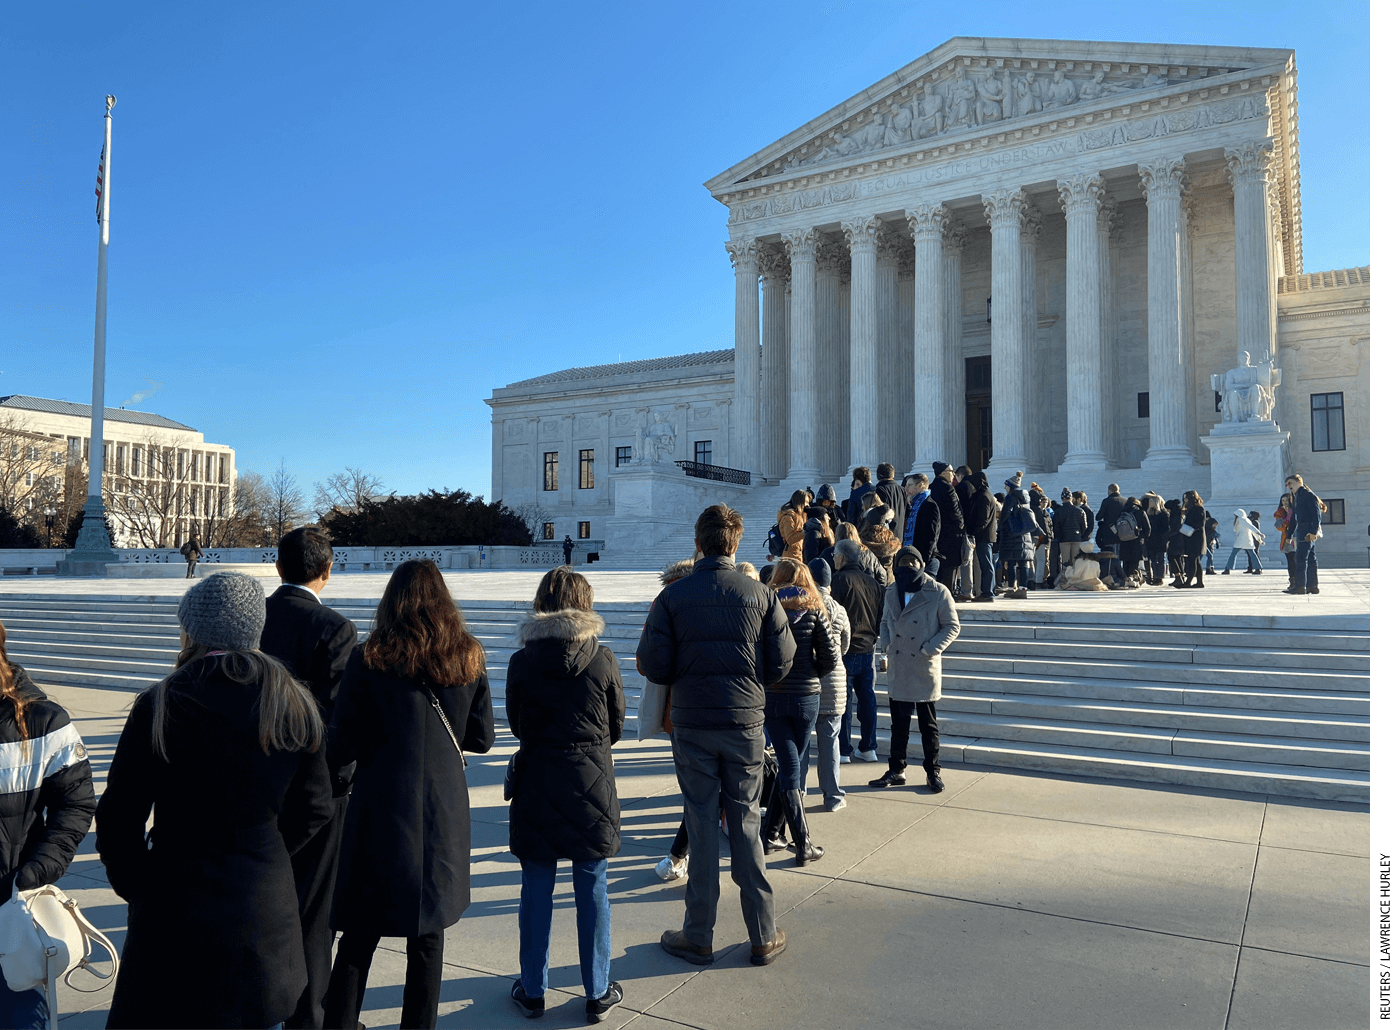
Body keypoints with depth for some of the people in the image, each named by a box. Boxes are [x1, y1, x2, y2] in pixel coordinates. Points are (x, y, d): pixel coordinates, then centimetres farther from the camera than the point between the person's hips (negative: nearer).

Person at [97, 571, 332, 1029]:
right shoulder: (295, 707, -3)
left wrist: (137, 886, 9)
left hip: (178, 906, -3)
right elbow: (312, 809, 4)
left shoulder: (158, 707, -13)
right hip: (267, 903, 4)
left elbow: (118, 820, -7)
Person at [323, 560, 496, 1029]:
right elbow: (482, 738, 2)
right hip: (444, 813, 2)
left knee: (359, 936, 13)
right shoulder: (468, 657, -3)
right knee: (428, 937, 14)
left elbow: (342, 743, -5)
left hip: (381, 810, -2)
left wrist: (341, 773, 16)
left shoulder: (369, 658, -9)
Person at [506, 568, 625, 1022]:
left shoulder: (522, 661, -7)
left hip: (536, 785, 1)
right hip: (592, 785, 0)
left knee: (537, 891, 13)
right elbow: (616, 727, 2)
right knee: (593, 890, 10)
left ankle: (533, 991, 26)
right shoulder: (603, 660, -9)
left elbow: (517, 725, 4)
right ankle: (597, 994, 22)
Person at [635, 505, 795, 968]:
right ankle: (763, 937, 19)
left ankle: (698, 937, 19)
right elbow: (780, 665, -3)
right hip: (746, 722, 1)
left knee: (701, 825, 9)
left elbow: (653, 667, -8)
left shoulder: (672, 596, -7)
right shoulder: (761, 595, -5)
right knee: (746, 824, 10)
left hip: (691, 725, -1)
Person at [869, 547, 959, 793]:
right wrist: (885, 644, -1)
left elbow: (952, 626, -5)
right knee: (898, 724, 13)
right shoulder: (892, 592, 6)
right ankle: (896, 771, 24)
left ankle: (933, 772, 22)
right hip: (897, 669, 4)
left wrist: (930, 649, -15)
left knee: (928, 725, 8)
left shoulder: (938, 592, -9)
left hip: (925, 670, -4)